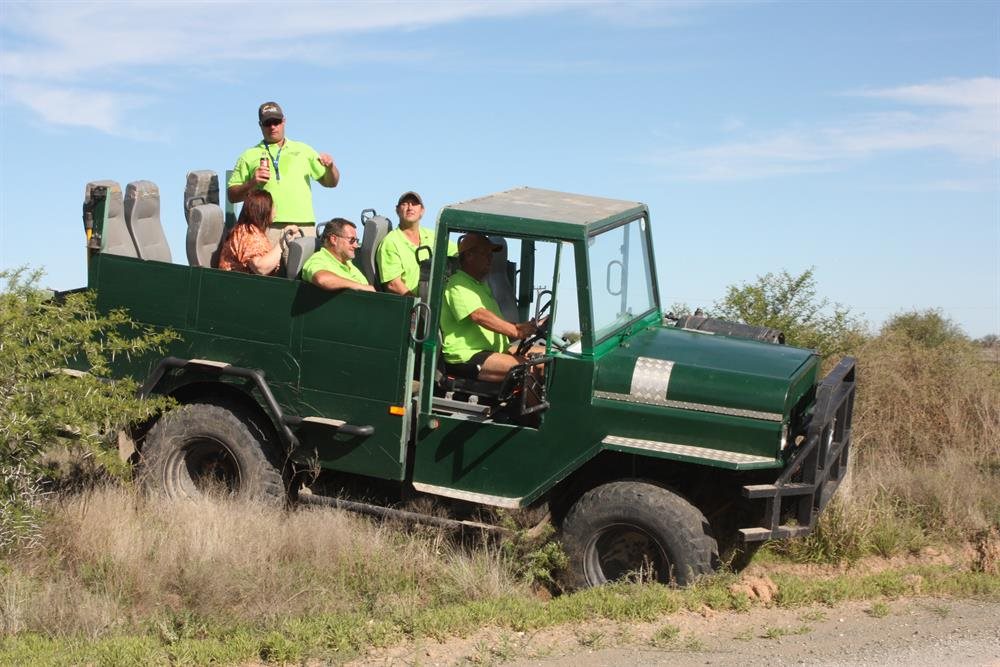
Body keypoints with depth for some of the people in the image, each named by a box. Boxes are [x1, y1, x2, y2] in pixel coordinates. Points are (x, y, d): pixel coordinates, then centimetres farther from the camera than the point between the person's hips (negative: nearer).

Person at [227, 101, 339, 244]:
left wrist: (330, 167, -1)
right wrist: (252, 183, -6)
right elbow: (232, 196, 12)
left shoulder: (304, 150, 21)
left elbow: (330, 182, 20)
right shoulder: (249, 156, 16)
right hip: (267, 227, -1)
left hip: (304, 226, 2)